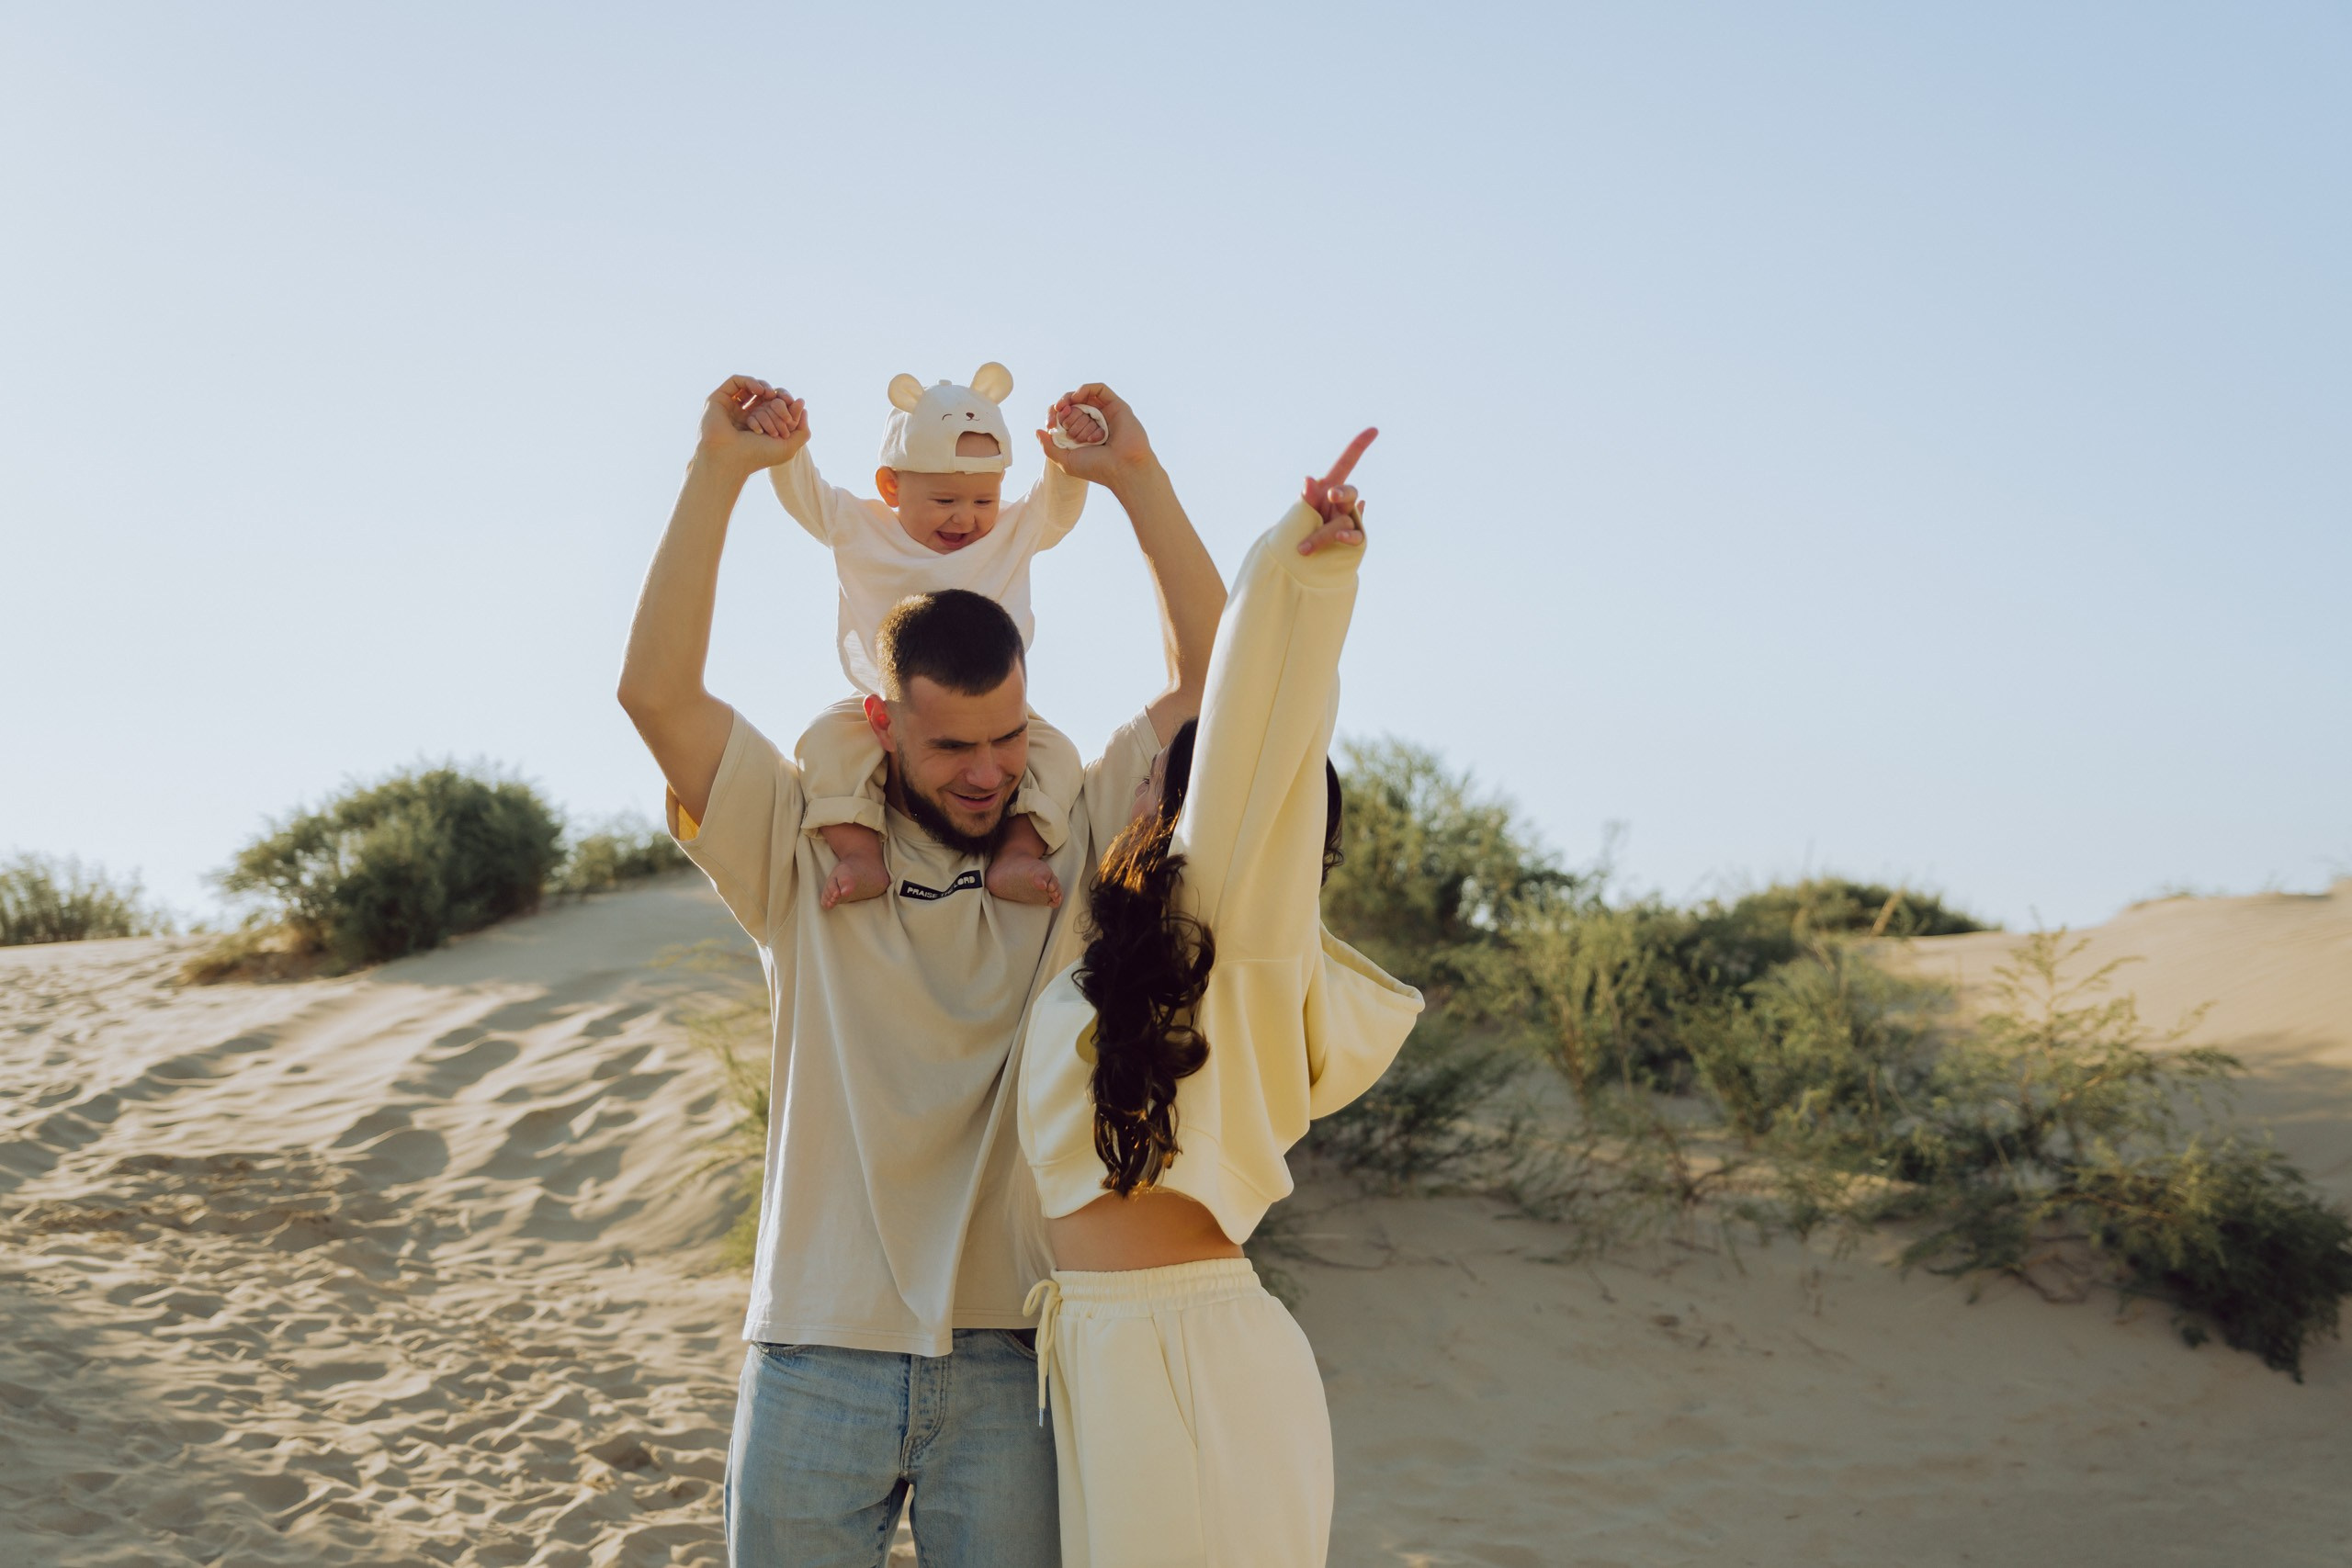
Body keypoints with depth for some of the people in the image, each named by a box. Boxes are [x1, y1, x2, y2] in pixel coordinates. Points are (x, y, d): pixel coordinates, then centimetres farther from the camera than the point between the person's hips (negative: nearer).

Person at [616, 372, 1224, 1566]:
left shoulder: (1073, 850, 6)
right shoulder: (808, 852, 2)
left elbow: (1211, 681, 3)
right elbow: (657, 691, -7)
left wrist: (1136, 479, -1)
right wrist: (720, 470, -9)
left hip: (1010, 1357, 1)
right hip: (817, 1352, -1)